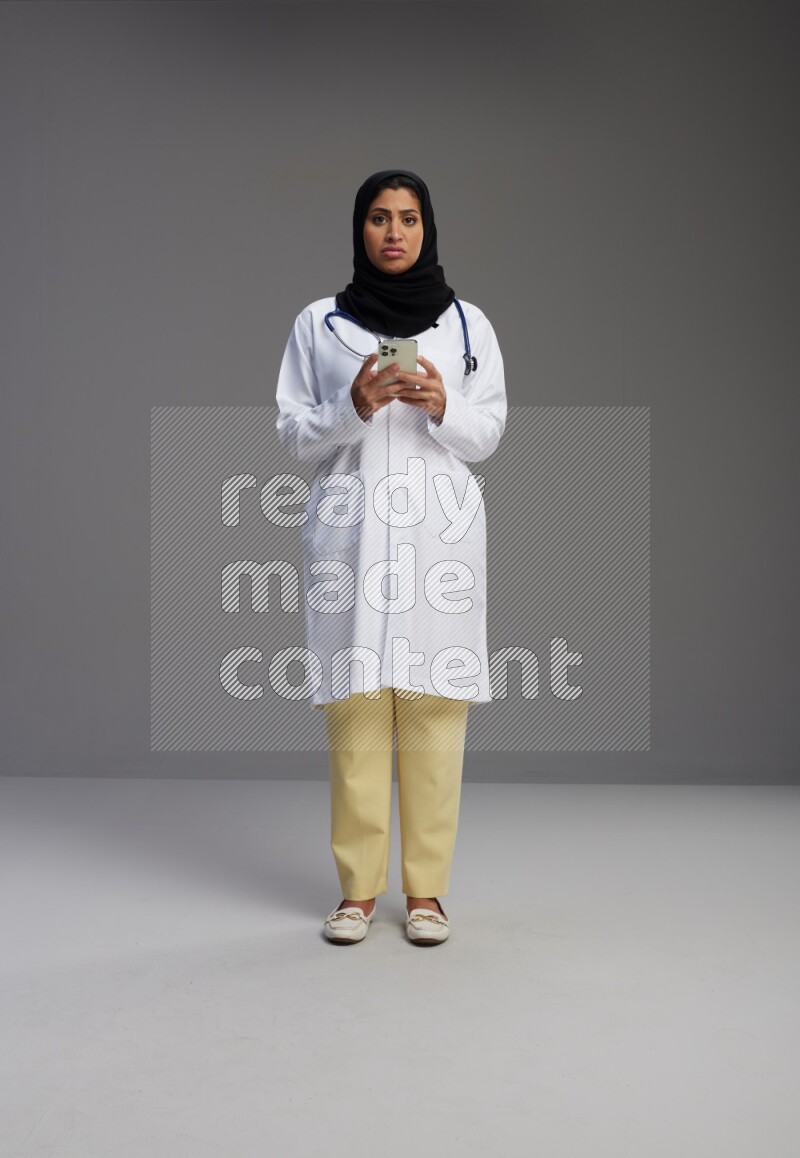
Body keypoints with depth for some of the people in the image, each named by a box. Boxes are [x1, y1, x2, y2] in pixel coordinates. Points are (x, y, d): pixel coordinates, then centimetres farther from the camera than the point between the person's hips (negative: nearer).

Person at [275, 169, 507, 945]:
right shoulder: (317, 323, 9)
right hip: (350, 530, 0)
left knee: (434, 708, -2)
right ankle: (358, 888, 10)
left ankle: (425, 888, 9)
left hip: (440, 532, 1)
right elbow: (293, 435, 6)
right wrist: (353, 406, -11)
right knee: (355, 707, -3)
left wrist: (443, 407, -10)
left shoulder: (468, 323, 10)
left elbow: (488, 435, 10)